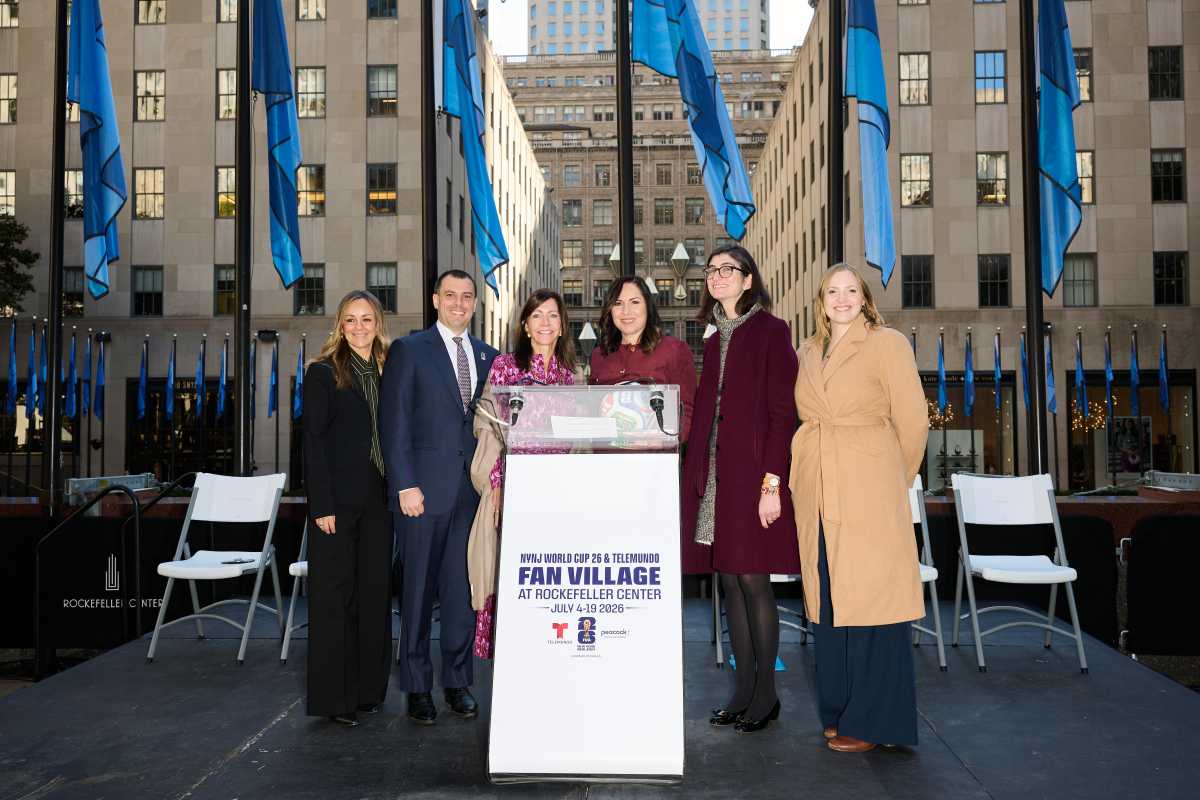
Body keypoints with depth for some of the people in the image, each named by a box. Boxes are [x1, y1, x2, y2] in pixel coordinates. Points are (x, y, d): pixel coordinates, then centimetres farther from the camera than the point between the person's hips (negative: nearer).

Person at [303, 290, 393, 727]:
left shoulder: (387, 372, 13)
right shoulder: (323, 373, -2)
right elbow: (313, 441, -7)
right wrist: (322, 505, -13)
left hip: (378, 500, 5)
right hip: (338, 501, -5)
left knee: (374, 593, 9)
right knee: (334, 594, 0)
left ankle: (368, 689, 20)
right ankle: (334, 696, 8)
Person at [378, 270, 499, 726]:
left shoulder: (488, 357, 14)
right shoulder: (408, 350, 1)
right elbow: (393, 423, -4)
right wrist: (405, 485, -11)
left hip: (473, 490, 4)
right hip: (424, 488, -3)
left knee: (464, 589, 7)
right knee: (418, 590, 4)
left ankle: (457, 680, 20)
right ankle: (417, 687, 15)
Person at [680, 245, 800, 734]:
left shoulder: (769, 332, -4)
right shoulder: (710, 338, 16)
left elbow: (782, 412, -10)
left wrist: (772, 482, -16)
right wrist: (695, 473, 8)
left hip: (751, 473, -6)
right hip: (712, 474, 6)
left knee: (753, 580, -3)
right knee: (730, 582, 8)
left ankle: (765, 694, 10)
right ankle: (743, 689, 18)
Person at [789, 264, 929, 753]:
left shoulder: (888, 344, -2)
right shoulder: (808, 353, 14)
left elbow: (912, 420, -1)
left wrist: (894, 481, 6)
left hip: (870, 495, -5)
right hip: (816, 497, 5)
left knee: (870, 600, -2)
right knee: (829, 603, 9)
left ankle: (874, 721, 8)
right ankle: (838, 711, 22)